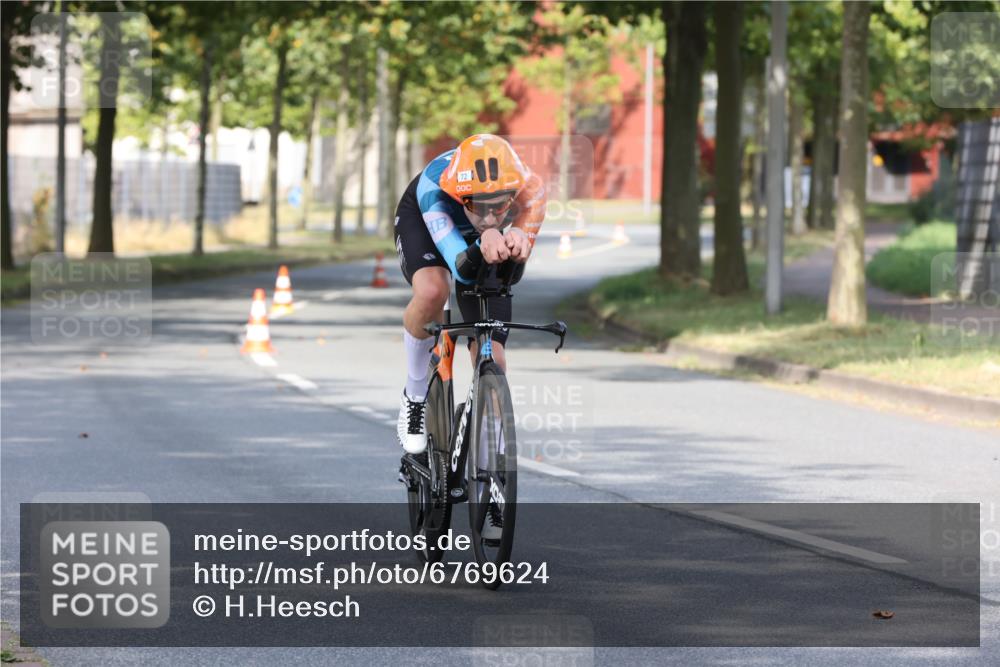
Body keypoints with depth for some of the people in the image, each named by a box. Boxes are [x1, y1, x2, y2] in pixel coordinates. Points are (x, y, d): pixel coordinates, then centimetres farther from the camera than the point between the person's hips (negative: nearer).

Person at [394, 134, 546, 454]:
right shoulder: (434, 184, -43)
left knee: (492, 363, -9)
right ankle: (415, 395, -11)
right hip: (421, 221, -2)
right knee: (432, 291, -36)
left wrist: (517, 240, -70)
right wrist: (486, 240, -72)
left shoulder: (529, 188, -38)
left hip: (479, 239, 2)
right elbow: (462, 268, -50)